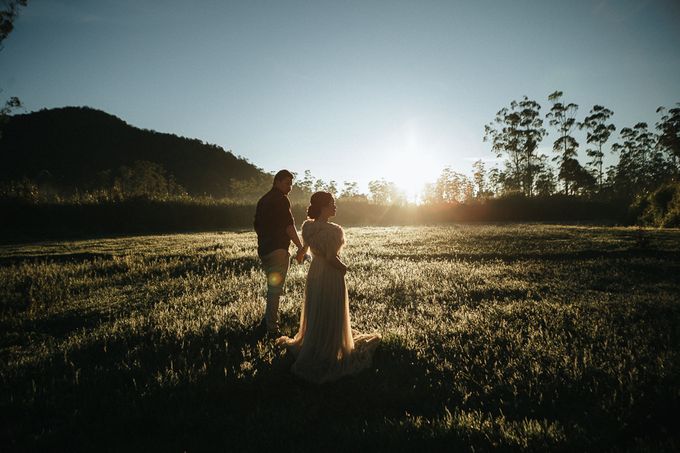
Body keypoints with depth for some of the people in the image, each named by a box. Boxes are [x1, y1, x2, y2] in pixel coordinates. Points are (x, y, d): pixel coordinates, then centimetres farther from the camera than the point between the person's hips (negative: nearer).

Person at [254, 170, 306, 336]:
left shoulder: (263, 200, 17)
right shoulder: (281, 199, -10)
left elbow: (257, 225, 23)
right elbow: (289, 226, -18)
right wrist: (301, 247, -16)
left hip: (263, 249, 9)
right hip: (278, 249, -9)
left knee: (273, 286, 22)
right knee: (276, 288, -5)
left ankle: (267, 319, 30)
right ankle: (272, 328, -2)